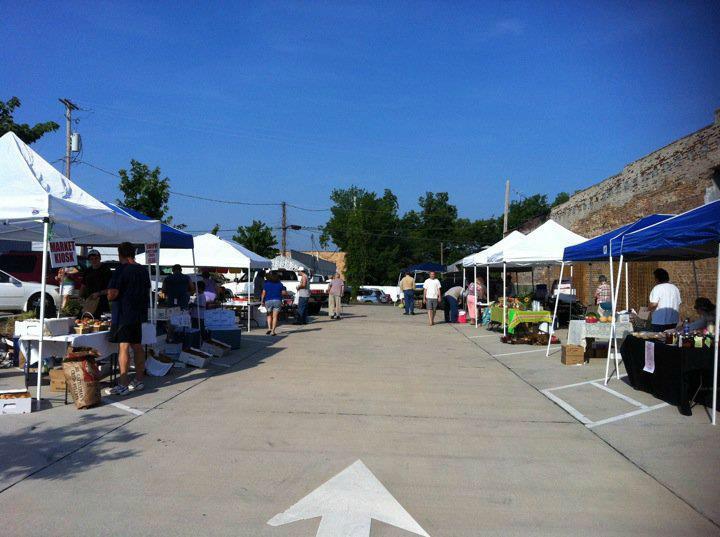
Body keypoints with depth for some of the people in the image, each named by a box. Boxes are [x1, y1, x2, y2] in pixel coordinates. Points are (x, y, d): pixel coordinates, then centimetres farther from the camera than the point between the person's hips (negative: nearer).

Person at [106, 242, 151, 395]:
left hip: (124, 314, -8)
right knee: (137, 346, 14)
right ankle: (139, 380, 20)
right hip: (139, 313, 8)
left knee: (123, 347, -8)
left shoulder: (121, 270, -12)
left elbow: (112, 295, -15)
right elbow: (147, 291, 20)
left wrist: (109, 293, 5)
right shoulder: (143, 270, 11)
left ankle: (123, 385, -10)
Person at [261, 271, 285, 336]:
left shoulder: (266, 283, 2)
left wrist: (262, 300, 3)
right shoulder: (279, 284, 5)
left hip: (268, 301, 0)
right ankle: (273, 331, -5)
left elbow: (264, 292, -4)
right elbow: (283, 292, 1)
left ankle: (269, 328, 1)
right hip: (277, 301, 0)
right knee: (275, 316, 1)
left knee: (269, 315, 17)